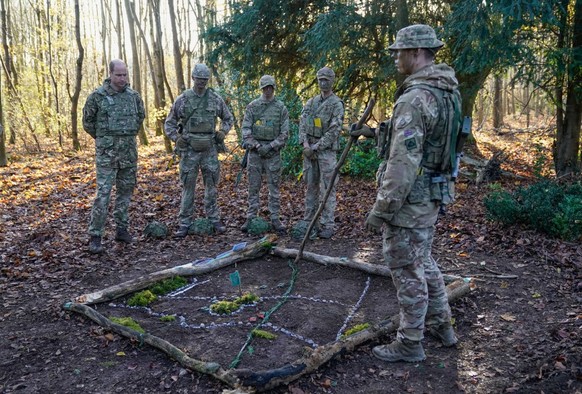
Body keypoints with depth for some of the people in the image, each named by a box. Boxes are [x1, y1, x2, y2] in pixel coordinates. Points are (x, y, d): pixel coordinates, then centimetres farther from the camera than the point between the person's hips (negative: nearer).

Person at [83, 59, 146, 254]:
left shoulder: (133, 95, 5)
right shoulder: (97, 95, -6)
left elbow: (141, 116, 22)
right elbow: (88, 121, 5)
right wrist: (102, 137, 12)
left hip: (129, 151, 5)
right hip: (106, 152, -4)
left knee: (126, 190, 10)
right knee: (103, 192, -8)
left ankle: (122, 229, 22)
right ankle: (95, 236, -3)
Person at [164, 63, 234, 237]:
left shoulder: (216, 99, 4)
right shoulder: (182, 99, 0)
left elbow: (228, 118, 17)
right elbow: (169, 123, 7)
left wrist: (222, 132, -1)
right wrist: (176, 137, -9)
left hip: (210, 149, 1)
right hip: (189, 150, -1)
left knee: (211, 186, 9)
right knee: (188, 187, 3)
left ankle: (214, 219, 20)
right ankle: (185, 224, 10)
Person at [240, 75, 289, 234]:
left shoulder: (281, 108, 2)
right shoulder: (252, 106, 4)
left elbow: (284, 133, -3)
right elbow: (245, 129, -1)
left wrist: (269, 146, -13)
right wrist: (256, 145, -15)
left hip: (273, 152, -1)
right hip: (255, 151, 1)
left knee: (274, 187, 4)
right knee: (253, 186, 5)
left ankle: (275, 219, 11)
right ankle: (251, 218, 13)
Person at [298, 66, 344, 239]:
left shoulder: (336, 104, -5)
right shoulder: (311, 102, 13)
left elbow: (333, 131, -13)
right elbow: (302, 124, 6)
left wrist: (315, 147, -16)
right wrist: (305, 144, -10)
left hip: (327, 151, -5)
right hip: (309, 150, 6)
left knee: (327, 189, -3)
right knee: (311, 187, 10)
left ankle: (327, 225, 1)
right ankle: (309, 221, 17)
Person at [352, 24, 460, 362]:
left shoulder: (414, 98, -22)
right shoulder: (449, 91, 8)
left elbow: (403, 163, -25)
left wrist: (381, 209, -20)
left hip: (409, 200, -10)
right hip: (433, 195, 10)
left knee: (407, 271, 4)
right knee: (424, 261, 24)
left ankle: (410, 344, 19)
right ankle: (442, 325, 38)